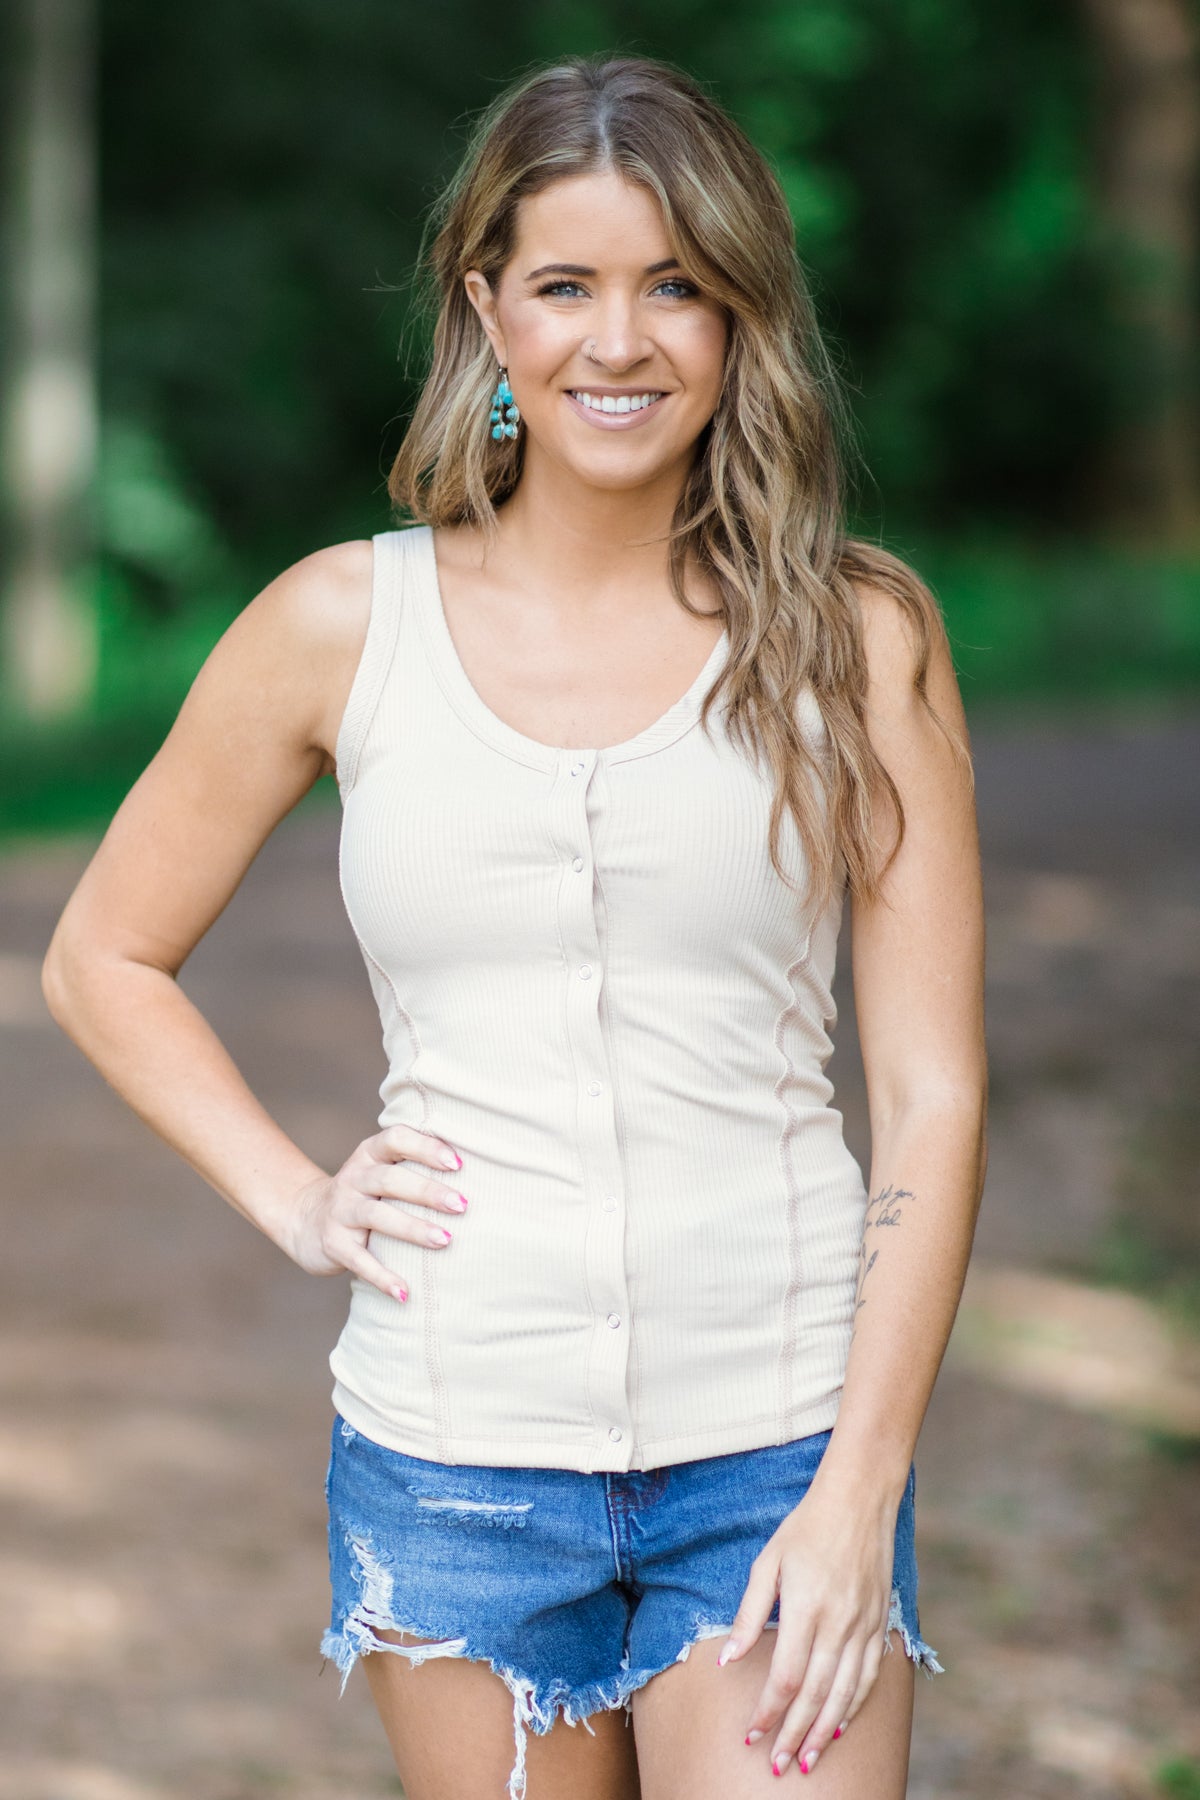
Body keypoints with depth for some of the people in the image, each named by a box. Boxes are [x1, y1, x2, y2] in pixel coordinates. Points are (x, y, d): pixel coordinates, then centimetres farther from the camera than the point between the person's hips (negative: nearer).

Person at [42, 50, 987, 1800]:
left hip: (775, 1452, -1)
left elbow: (933, 1092, -1)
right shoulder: (347, 625, 2)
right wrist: (295, 1202, 1)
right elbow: (105, 957, 14)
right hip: (453, 1453, 1)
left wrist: (858, 1499, -8)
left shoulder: (859, 636, 0)